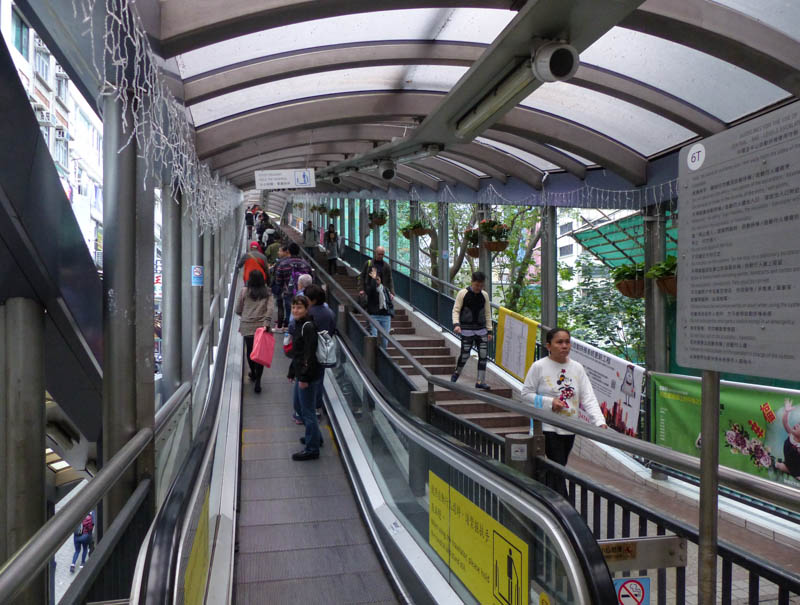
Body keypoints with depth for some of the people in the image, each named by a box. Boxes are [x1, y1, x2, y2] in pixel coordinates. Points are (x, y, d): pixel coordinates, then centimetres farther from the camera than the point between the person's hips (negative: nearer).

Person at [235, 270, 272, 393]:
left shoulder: (244, 291, -1)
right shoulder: (267, 293, 0)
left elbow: (237, 310, 5)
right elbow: (268, 309, -12)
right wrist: (267, 323, -16)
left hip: (247, 326, 0)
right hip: (262, 326, 0)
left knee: (250, 350, 18)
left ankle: (253, 374, 36)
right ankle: (257, 381, -3)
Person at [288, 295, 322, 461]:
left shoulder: (308, 327, -18)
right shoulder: (299, 325, 12)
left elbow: (310, 354, -22)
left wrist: (304, 377, -23)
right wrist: (292, 372, 22)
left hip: (309, 375, -10)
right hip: (301, 373, 10)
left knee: (308, 410, -2)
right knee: (298, 404, 23)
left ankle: (312, 449, 9)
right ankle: (315, 436, 39)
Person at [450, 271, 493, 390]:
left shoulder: (485, 295, 8)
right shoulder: (462, 293, -4)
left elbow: (487, 313, 13)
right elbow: (456, 310, -4)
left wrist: (489, 330, 10)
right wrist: (456, 324, -19)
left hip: (481, 330, 4)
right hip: (467, 330, -4)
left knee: (483, 355, -1)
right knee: (465, 354, -4)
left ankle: (480, 381, 7)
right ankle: (457, 373, 24)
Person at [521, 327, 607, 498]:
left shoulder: (577, 368, 3)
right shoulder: (539, 367, -9)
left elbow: (588, 398, -2)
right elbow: (526, 394, -4)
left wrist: (600, 421, -15)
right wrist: (550, 402, -17)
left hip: (569, 428, 5)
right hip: (547, 427, -5)